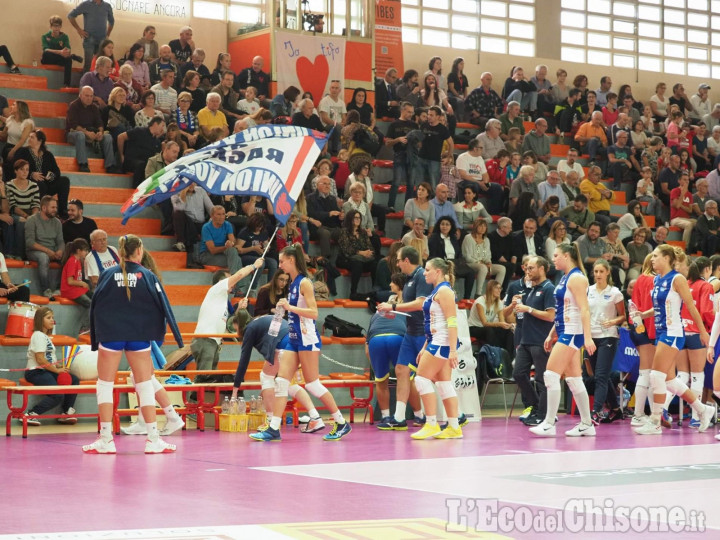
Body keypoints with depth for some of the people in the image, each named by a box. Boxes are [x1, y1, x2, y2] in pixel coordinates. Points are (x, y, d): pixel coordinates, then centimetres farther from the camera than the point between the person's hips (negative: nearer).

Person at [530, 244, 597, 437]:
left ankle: (549, 424, -12)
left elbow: (584, 309, -19)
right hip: (564, 333, 10)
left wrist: (587, 337, -26)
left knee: (551, 375, -12)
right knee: (574, 380, 10)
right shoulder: (565, 278, 17)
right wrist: (551, 334, 24)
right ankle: (587, 425, 14)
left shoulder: (576, 278, -12)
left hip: (572, 333, -10)